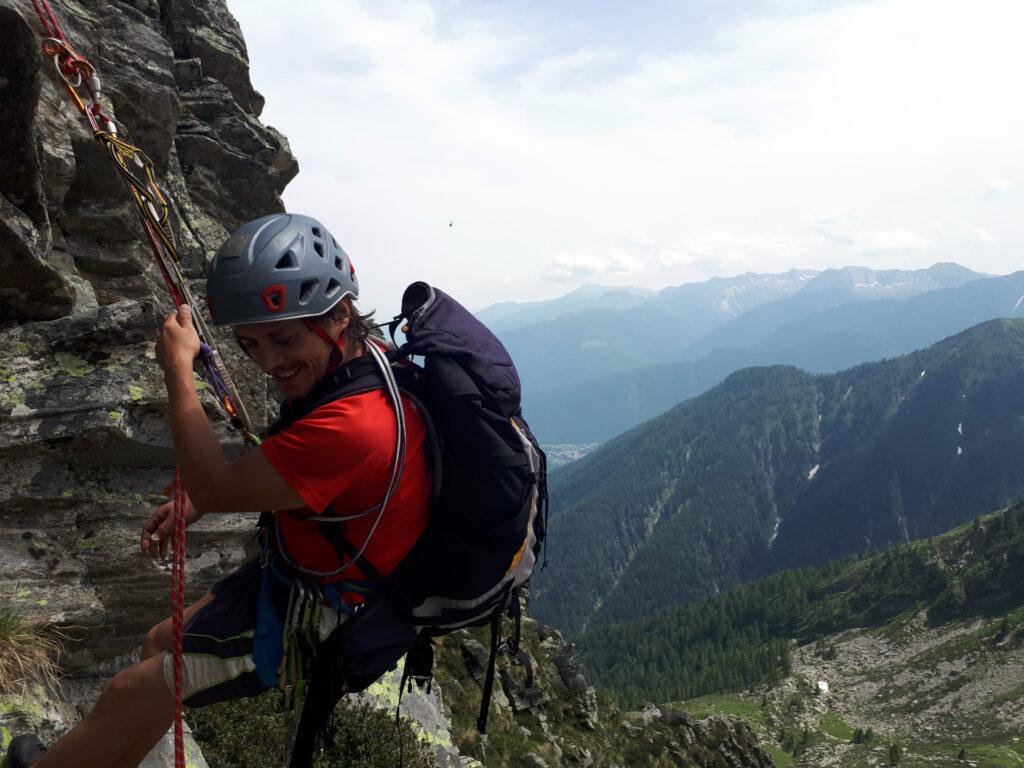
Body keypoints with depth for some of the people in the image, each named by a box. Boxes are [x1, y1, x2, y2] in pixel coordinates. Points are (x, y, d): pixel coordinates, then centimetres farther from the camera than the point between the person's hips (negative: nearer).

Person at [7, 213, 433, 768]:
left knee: (130, 694, -1)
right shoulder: (362, 360, -7)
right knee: (160, 644, 23)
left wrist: (178, 368, -17)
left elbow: (215, 489, -26)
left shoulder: (353, 425, -38)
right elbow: (275, 465, 10)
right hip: (298, 570, 9)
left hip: (316, 614, -9)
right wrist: (194, 504, 1)